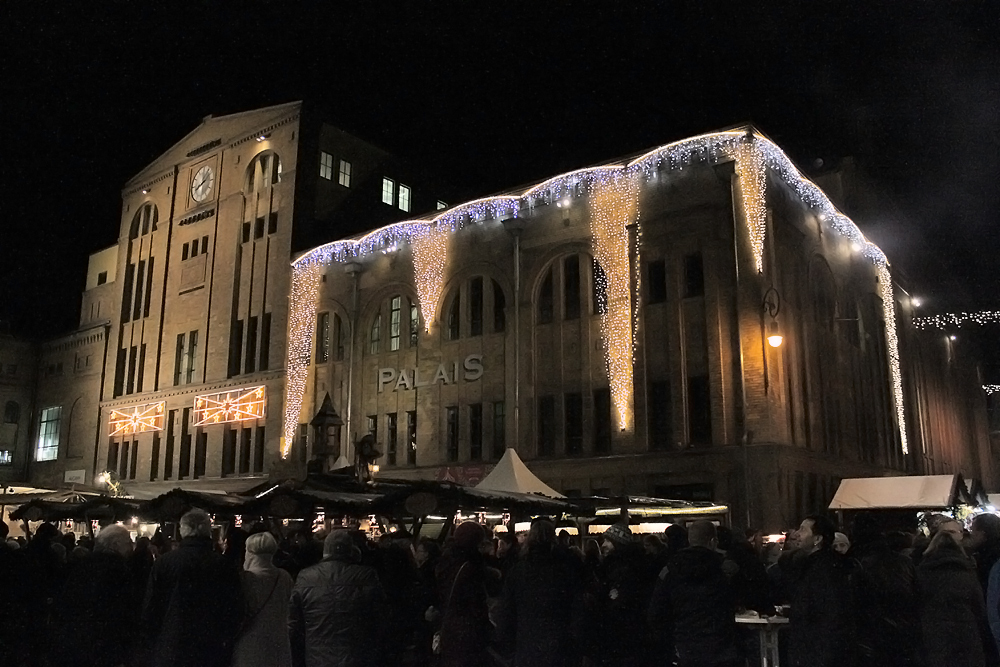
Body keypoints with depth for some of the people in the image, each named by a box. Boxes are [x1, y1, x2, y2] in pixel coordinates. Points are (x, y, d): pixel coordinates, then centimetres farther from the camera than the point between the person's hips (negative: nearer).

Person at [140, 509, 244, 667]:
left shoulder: (163, 563, -7)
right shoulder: (224, 566, -5)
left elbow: (150, 609, -2)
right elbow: (234, 610, -1)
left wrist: (149, 648, 10)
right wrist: (226, 645, 12)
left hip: (169, 653, 0)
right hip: (211, 654, 1)